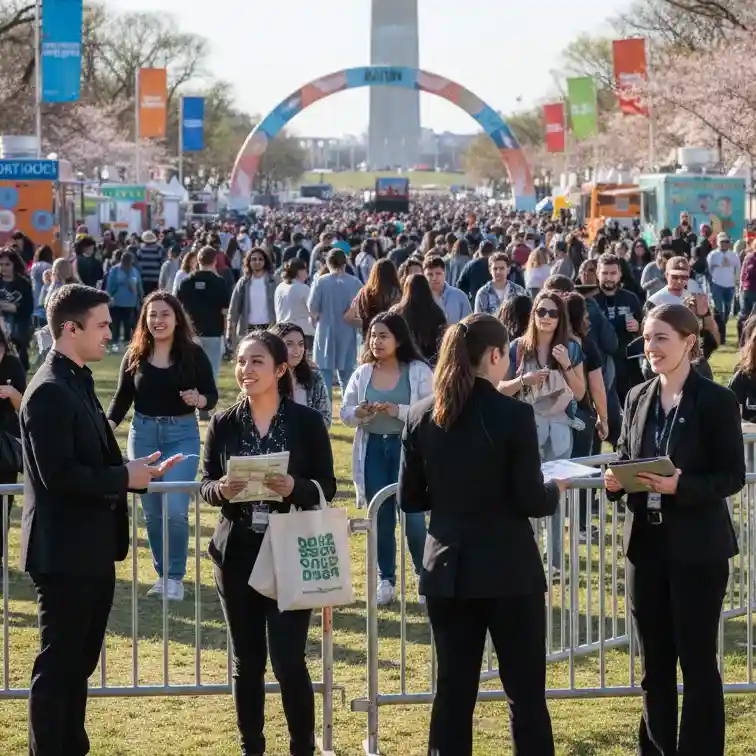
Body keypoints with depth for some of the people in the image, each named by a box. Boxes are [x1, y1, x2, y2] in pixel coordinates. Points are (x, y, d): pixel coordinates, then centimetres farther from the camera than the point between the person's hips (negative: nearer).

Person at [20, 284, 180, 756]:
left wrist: (136, 471, 3)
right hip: (65, 552, -10)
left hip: (91, 549, 10)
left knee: (79, 661, 17)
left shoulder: (79, 383, 13)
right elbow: (57, 474, -25)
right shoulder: (50, 392, -18)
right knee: (58, 663, -1)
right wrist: (124, 478, -17)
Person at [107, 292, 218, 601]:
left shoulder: (194, 354, -5)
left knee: (175, 508, -13)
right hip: (143, 434, 3)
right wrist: (109, 424, -12)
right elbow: (122, 397, 4)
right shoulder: (134, 355, 1)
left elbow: (212, 396, -1)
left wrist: (199, 399, -24)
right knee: (152, 511, 8)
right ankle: (162, 573, 23)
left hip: (182, 434, -3)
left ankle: (176, 576, 2)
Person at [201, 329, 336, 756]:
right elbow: (205, 487, 5)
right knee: (247, 661, 9)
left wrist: (295, 487, -22)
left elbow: (327, 487, -3)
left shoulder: (307, 421, -3)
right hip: (237, 553, 3)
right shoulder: (223, 425, 4)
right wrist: (221, 489, -17)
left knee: (288, 660, -6)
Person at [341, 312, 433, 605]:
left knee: (412, 515, -7)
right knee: (380, 517, 9)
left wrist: (398, 411, -23)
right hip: (372, 449, 4)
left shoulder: (419, 372, -5)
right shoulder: (362, 374, 7)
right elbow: (345, 413, 9)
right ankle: (386, 581, 19)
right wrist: (359, 413, -14)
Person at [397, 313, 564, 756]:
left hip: (448, 569, 4)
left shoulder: (421, 417, 1)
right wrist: (557, 490, 10)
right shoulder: (514, 415, -13)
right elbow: (531, 501, -11)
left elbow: (410, 499, 6)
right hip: (509, 570, -4)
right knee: (526, 693, 4)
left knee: (454, 692, 9)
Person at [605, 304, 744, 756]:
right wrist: (615, 480, -8)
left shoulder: (716, 401, -9)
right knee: (654, 661, 13)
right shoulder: (637, 398, 8)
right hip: (646, 545, 5)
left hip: (698, 549, -5)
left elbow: (733, 476, -10)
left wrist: (680, 486, -24)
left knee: (697, 660, 3)